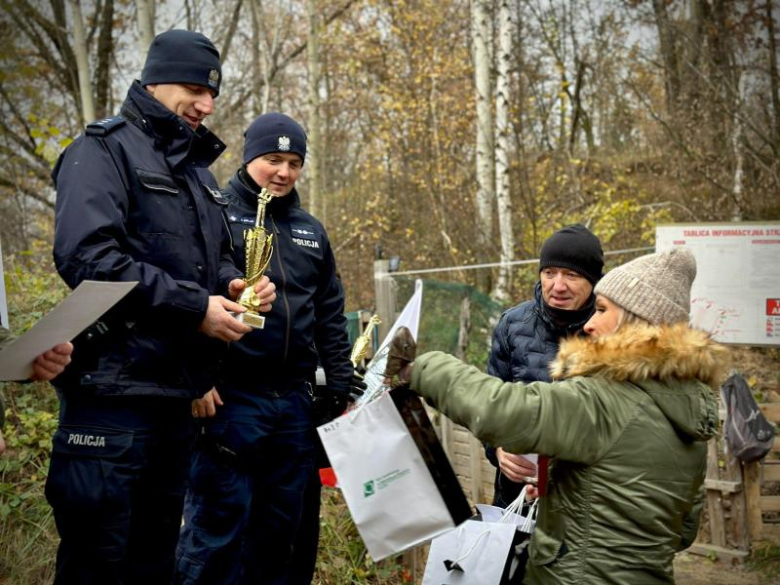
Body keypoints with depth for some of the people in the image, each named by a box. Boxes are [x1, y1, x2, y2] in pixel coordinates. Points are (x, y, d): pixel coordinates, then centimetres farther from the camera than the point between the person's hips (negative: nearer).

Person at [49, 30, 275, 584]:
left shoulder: (197, 168, 19)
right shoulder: (105, 148, -4)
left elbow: (217, 255, 26)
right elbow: (87, 255, -19)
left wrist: (233, 286, 1)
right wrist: (194, 307, -19)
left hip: (178, 392, 8)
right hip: (114, 388, -7)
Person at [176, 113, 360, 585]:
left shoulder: (311, 231, 16)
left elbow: (331, 318, 17)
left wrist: (343, 392, 13)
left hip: (295, 401, 6)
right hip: (230, 396, -5)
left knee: (280, 531, 13)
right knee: (217, 532, -1)